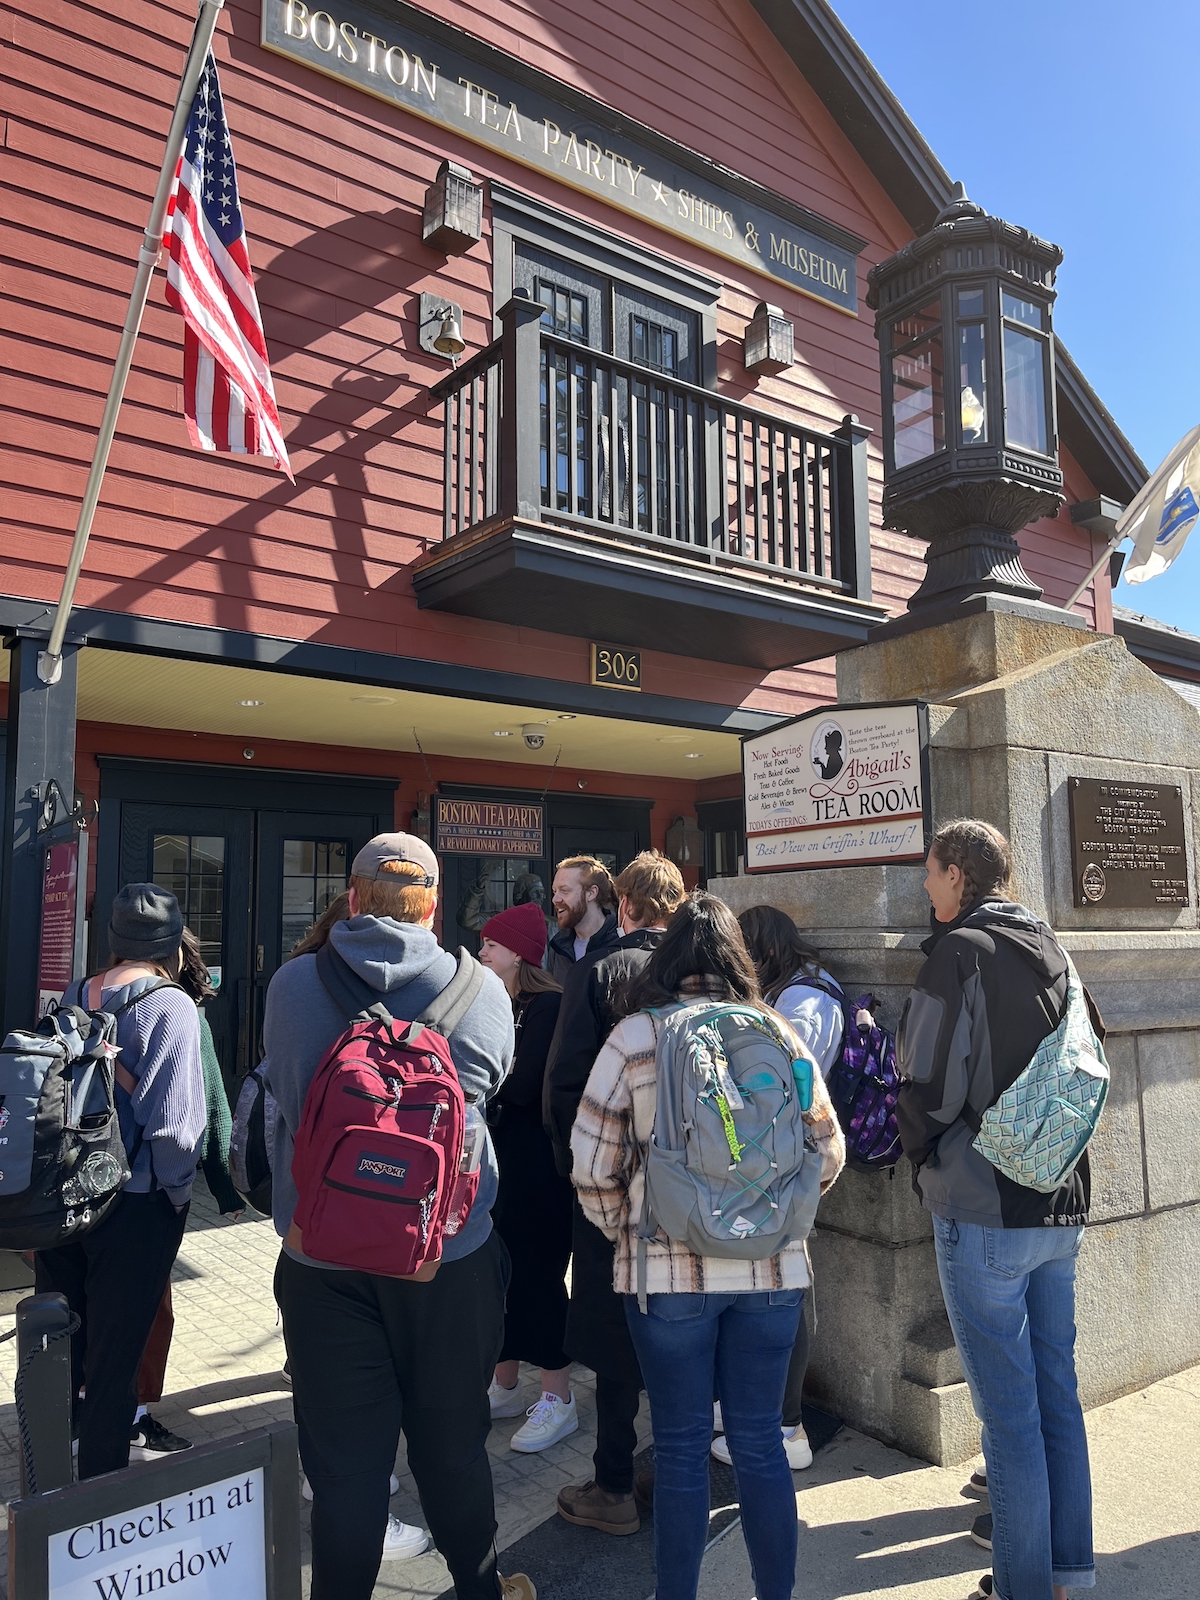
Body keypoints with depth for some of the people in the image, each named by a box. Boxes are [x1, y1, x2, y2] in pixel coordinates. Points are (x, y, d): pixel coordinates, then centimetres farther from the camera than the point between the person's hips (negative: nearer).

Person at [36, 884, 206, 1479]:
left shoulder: (72, 997, 0)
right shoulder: (171, 1006, -17)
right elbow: (172, 1120, -23)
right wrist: (177, 1191, -6)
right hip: (134, 1206, -6)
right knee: (113, 1362, 9)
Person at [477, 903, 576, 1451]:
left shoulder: (549, 1006, -14)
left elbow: (524, 1087, -19)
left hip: (535, 1161, -7)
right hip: (494, 1154, 8)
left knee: (537, 1272, 0)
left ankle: (559, 1399, 15)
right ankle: (505, 1386, 29)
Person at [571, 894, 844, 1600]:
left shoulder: (635, 1037, -7)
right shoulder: (780, 1035, 0)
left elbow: (592, 1169, -5)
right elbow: (828, 1152, 5)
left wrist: (629, 1231, 11)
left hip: (669, 1271, -2)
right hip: (772, 1269, 2)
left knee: (681, 1448, 11)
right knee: (761, 1442, 15)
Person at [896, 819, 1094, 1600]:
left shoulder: (960, 950, -14)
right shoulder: (1052, 949, 8)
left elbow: (928, 1084, -17)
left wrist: (925, 1162, 0)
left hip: (984, 1212, -7)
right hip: (1062, 1203, 7)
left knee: (1010, 1411, 3)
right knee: (1058, 1394, 17)